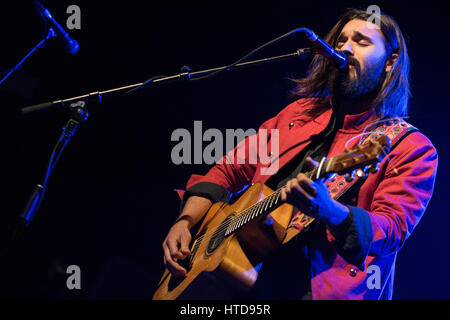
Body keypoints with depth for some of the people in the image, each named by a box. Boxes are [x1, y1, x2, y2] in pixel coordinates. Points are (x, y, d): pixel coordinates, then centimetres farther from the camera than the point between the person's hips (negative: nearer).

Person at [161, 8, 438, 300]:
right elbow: (228, 171, 24)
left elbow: (393, 229, -13)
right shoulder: (299, 113, 20)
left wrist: (328, 210, -32)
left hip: (325, 288, -4)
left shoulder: (412, 149, 3)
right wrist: (185, 223, 8)